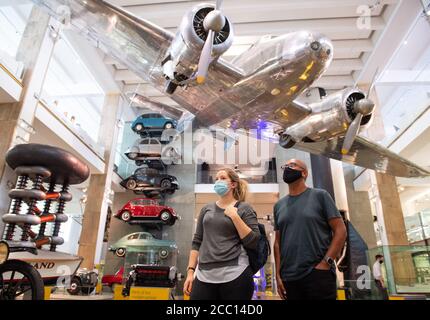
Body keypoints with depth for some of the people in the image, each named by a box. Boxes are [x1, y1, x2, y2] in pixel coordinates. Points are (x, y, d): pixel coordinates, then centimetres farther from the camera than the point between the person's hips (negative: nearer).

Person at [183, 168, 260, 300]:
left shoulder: (244, 208, 1)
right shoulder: (206, 209, 11)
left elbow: (253, 242, -8)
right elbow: (197, 241, 11)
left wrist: (234, 216, -13)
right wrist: (190, 271, 5)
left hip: (235, 275, -3)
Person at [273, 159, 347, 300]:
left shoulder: (320, 195, 0)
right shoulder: (279, 205, 10)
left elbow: (340, 231, -5)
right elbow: (277, 242, 11)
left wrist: (325, 263, -13)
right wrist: (278, 274, 4)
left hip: (318, 274, -4)